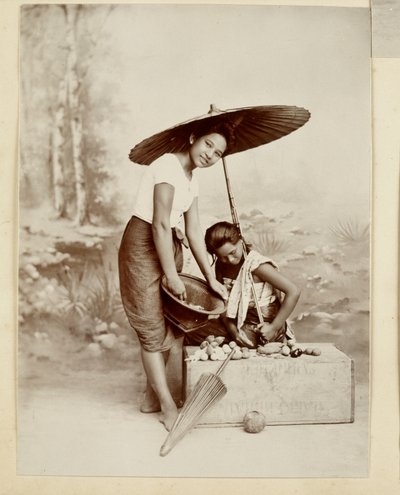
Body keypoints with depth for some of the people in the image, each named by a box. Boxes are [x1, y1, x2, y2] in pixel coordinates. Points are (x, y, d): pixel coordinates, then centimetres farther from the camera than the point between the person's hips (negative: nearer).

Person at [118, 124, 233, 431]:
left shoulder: (192, 180, 10)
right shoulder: (169, 166, -16)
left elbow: (194, 232, 8)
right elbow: (160, 225, -22)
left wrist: (212, 279, 5)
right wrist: (172, 276, -19)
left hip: (170, 246, 9)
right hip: (142, 246, -9)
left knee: (168, 327, 11)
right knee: (153, 330, -1)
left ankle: (152, 398, 25)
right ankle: (168, 407, 9)